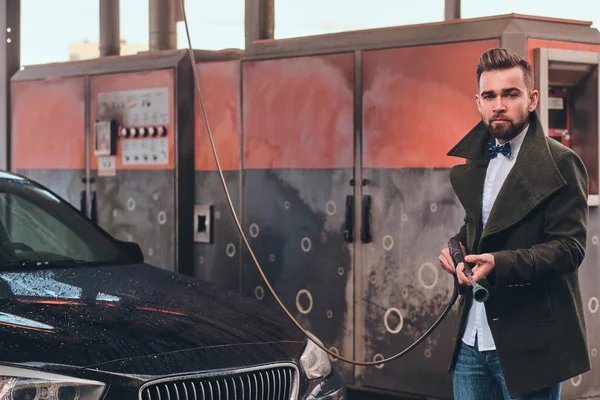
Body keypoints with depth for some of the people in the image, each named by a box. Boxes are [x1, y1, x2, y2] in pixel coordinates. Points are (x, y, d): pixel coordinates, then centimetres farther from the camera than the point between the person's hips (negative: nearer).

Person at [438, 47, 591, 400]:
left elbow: (570, 247, -15)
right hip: (471, 340, 7)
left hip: (527, 343, -6)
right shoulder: (476, 159, 12)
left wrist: (500, 264, -28)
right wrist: (460, 246, 2)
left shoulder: (559, 164, -10)